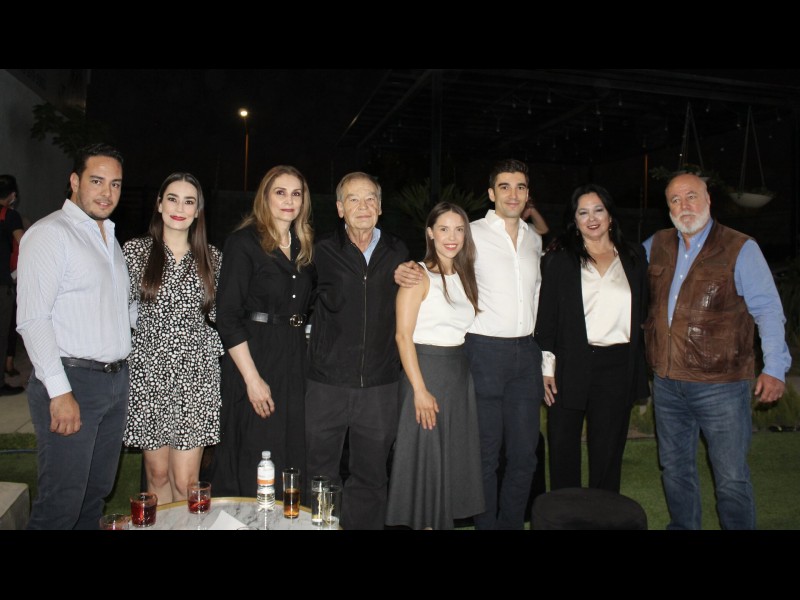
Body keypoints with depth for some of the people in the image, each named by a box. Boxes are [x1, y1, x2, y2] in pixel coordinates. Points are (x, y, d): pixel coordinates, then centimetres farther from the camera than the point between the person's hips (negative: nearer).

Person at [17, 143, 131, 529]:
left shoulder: (109, 237, 17)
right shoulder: (50, 233, -8)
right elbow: (32, 320, -16)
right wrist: (59, 392, -20)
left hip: (116, 380, 8)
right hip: (71, 381, -8)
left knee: (96, 495, 15)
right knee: (61, 504, -2)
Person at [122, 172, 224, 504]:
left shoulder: (211, 257, 6)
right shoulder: (135, 250, 3)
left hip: (196, 374, 0)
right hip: (149, 372, 0)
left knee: (185, 479, -1)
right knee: (157, 473, 9)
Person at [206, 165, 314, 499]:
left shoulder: (304, 246, 12)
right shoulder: (243, 242, -7)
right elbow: (227, 317, -13)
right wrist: (252, 377, -17)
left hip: (295, 361, 6)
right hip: (254, 359, -6)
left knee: (291, 455, 12)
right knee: (251, 460, 3)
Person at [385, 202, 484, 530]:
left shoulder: (465, 275, 11)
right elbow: (403, 335, -14)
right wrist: (419, 389, -18)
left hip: (460, 372, 7)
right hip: (426, 369, -6)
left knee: (455, 455, 13)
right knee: (424, 453, 3)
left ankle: (444, 519, 30)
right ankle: (423, 520, 21)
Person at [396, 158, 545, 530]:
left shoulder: (534, 239, 13)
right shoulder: (473, 233, -3)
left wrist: (544, 358, 18)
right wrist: (405, 272, -23)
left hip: (526, 353, 5)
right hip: (485, 350, -5)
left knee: (524, 454, 11)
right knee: (486, 453, 4)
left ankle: (512, 523, 27)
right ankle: (487, 524, 21)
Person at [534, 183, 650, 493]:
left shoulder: (634, 257, 9)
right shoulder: (559, 259, 2)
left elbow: (643, 312, 11)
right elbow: (546, 314, -1)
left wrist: (643, 372, 7)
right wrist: (547, 366, -7)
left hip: (618, 366, 2)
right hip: (570, 366, -1)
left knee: (608, 452, 11)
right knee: (563, 451, 7)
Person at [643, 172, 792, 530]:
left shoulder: (740, 249, -6)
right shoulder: (655, 246, 8)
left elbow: (768, 309, -7)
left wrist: (774, 367, -14)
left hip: (720, 385, -4)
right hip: (667, 382, 5)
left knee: (731, 478, 3)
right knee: (675, 469, 18)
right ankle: (682, 526, 36)